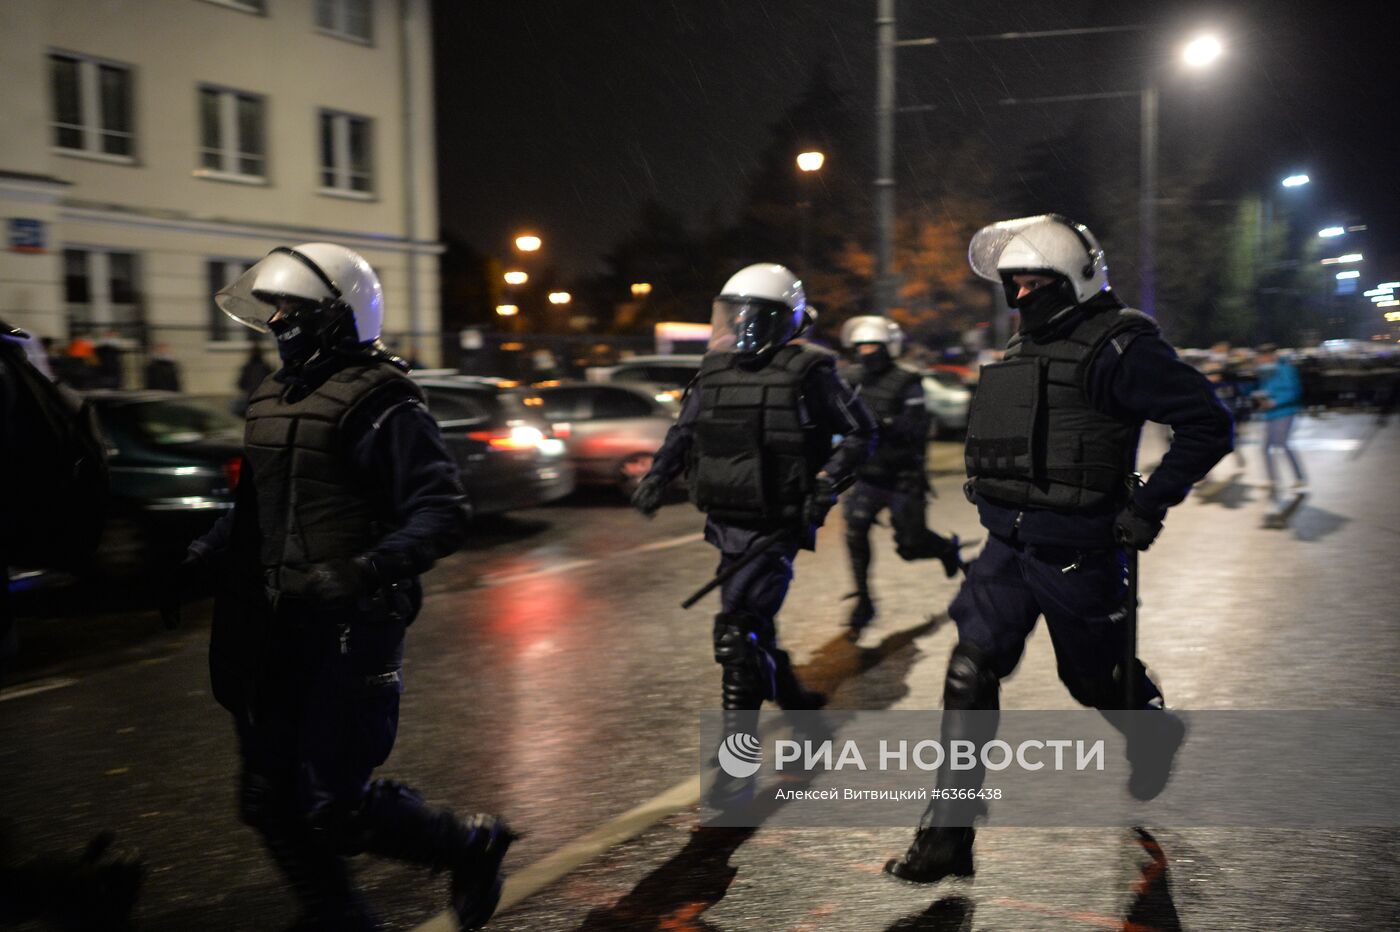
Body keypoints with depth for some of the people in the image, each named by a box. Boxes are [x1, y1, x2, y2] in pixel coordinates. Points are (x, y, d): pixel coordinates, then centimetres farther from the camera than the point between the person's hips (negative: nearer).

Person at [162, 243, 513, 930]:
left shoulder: (378, 405, -14)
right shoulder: (274, 398, 13)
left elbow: (442, 514, -20)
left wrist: (365, 571, -32)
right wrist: (203, 558, 17)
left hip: (349, 632, -8)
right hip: (277, 631, 8)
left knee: (333, 807, -5)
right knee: (271, 802, 11)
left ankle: (470, 849, 19)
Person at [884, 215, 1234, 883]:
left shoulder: (1117, 347, -14)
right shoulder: (1024, 346, 11)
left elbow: (1208, 424, -15)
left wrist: (1148, 506, -15)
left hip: (1077, 552, -6)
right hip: (1008, 545, 7)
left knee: (1093, 678, 13)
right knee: (970, 673, -4)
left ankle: (1156, 731, 50)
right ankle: (947, 835, 1)